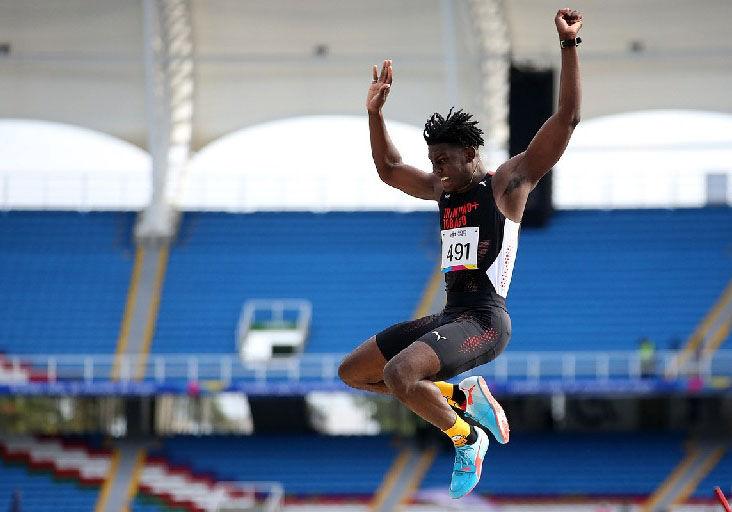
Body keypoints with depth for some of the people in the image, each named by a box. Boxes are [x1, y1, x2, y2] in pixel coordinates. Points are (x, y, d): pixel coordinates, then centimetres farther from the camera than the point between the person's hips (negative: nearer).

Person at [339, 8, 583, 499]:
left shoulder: (508, 183, -5)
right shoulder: (442, 189, 15)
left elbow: (567, 118, -13)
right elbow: (389, 168, 32)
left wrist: (569, 46, -19)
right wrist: (376, 113, 21)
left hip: (484, 321, -9)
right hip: (449, 315, 9)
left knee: (399, 374, -31)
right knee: (352, 371, 11)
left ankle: (467, 437, -6)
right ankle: (462, 395, 14)